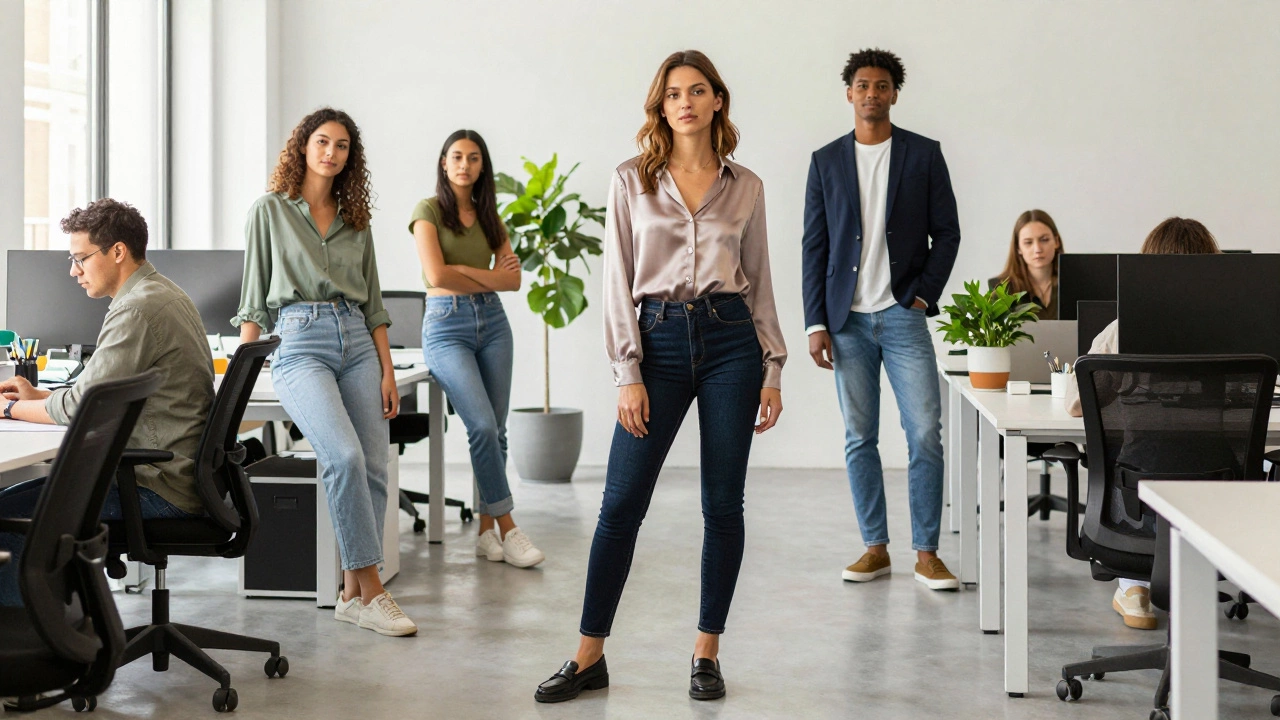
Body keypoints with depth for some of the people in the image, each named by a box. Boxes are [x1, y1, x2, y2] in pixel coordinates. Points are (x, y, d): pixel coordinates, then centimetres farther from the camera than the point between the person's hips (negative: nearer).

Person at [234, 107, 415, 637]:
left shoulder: (356, 221, 17)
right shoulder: (270, 212, 7)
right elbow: (254, 300, 5)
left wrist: (387, 370, 8)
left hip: (357, 342, 5)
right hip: (299, 341, -5)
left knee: (373, 467, -5)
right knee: (345, 456, -24)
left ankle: (352, 593, 4)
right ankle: (371, 589, -19)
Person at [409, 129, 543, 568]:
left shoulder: (488, 216, 14)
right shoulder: (429, 211, -1)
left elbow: (514, 279, 4)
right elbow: (437, 276, -14)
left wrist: (463, 272, -9)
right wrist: (488, 277, -5)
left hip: (492, 322, 5)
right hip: (446, 325, -5)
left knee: (495, 429, 2)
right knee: (483, 426, -15)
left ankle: (487, 531, 9)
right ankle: (507, 527, -7)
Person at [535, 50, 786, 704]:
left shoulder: (745, 187, 8)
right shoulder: (631, 182, 3)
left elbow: (759, 282, 11)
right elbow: (618, 281, 0)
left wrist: (772, 368, 5)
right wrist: (628, 375, -6)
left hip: (731, 339, 1)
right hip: (660, 338, -1)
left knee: (723, 505, 3)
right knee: (621, 503, -2)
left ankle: (707, 652, 16)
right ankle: (589, 655, 8)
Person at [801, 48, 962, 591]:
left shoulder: (924, 155, 5)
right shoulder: (826, 161, 8)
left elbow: (946, 232, 6)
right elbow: (814, 246, 6)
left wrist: (924, 296, -6)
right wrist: (816, 324, 0)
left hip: (903, 316, -1)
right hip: (847, 321, 2)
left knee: (925, 434, -7)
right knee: (860, 439, 6)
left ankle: (926, 553, 2)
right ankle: (875, 547, 15)